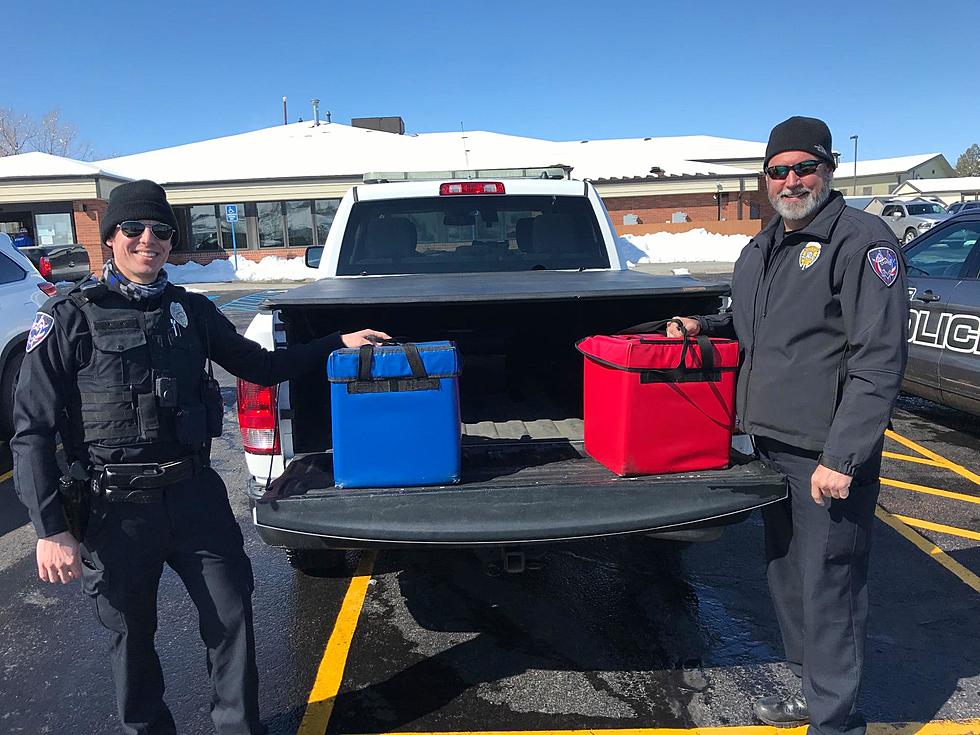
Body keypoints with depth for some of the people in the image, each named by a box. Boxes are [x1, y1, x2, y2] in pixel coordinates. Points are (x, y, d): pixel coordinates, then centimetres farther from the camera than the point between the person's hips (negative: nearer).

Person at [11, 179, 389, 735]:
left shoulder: (191, 310, 5)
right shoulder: (69, 319, -5)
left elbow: (260, 366, 16)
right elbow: (33, 430, -6)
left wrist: (338, 343, 9)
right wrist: (51, 529, -11)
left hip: (196, 494, 3)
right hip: (119, 507, -2)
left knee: (232, 616, 8)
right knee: (132, 633, 14)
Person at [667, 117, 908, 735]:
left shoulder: (863, 240, -11)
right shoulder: (760, 249, 15)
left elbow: (880, 359, -18)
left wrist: (841, 457, -22)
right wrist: (704, 325, 10)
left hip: (828, 456, -8)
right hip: (772, 445, 9)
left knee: (828, 589, 1)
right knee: (786, 577, 19)